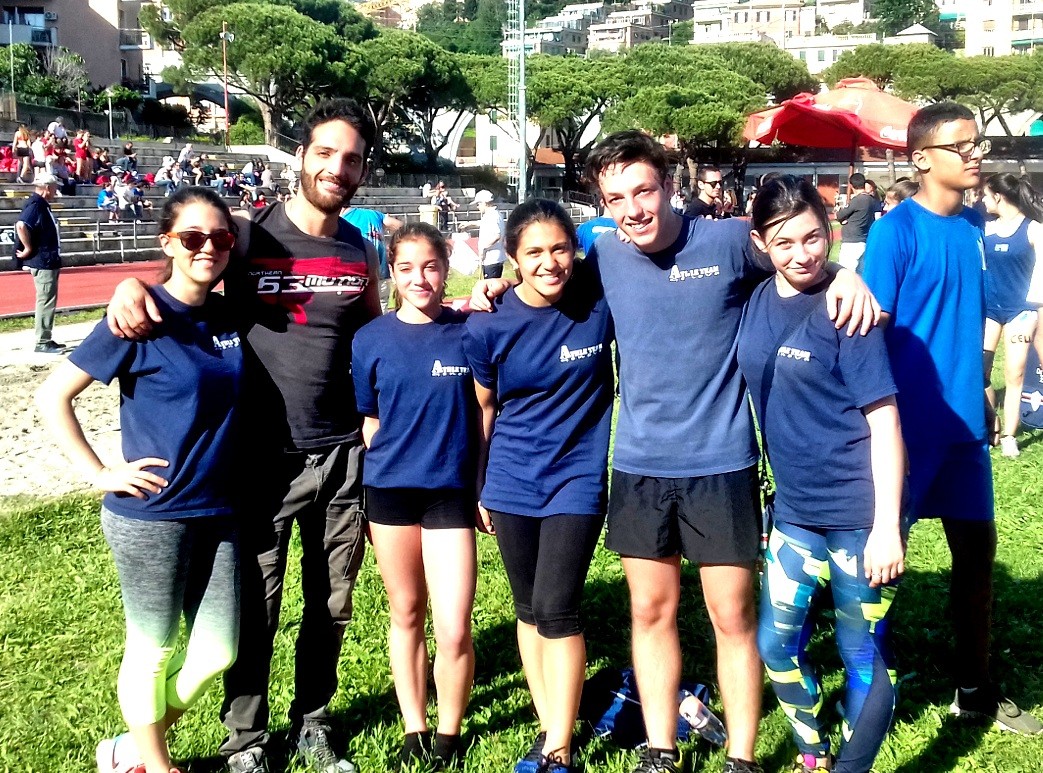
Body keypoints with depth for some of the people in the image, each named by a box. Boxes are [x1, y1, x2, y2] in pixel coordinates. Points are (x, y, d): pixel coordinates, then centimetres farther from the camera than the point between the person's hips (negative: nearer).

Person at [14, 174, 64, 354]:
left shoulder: (42, 205, 14)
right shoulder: (35, 204, -15)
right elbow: (21, 226, -29)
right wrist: (28, 249, -21)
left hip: (49, 261, 10)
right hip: (42, 262, -10)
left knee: (48, 301, 14)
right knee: (46, 301, -8)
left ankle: (46, 339, 20)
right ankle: (42, 343, -5)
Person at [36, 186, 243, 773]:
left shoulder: (230, 317, 4)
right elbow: (53, 396, -10)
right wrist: (100, 473, -12)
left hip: (219, 512, 6)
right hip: (151, 515, -6)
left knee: (219, 652, 10)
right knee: (153, 651, 10)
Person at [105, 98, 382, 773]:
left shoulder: (362, 251, 5)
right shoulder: (249, 236, -6)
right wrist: (131, 286, -18)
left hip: (342, 456, 3)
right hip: (263, 458, -3)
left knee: (331, 605, 14)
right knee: (255, 610, 7)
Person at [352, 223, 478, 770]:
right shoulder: (372, 340, 0)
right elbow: (369, 422, 7)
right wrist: (369, 493, 6)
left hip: (452, 492, -1)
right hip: (390, 489, 1)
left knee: (454, 630, -5)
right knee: (406, 614, 14)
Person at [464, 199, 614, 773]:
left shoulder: (599, 301, -14)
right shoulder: (488, 326, -9)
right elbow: (486, 408, 4)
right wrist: (480, 488, 10)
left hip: (576, 476, -2)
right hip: (511, 482, 3)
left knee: (556, 610, -7)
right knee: (529, 610, 11)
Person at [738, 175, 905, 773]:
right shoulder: (757, 301, 2)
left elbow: (884, 420, -15)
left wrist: (887, 527, -18)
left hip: (859, 517, -6)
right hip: (795, 510, 6)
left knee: (865, 656, 8)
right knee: (776, 645, 14)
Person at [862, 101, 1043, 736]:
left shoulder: (974, 226, 6)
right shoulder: (896, 230, -13)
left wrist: (979, 393, 13)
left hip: (964, 417, 7)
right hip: (910, 419, -7)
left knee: (977, 545, 13)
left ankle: (975, 688, 28)